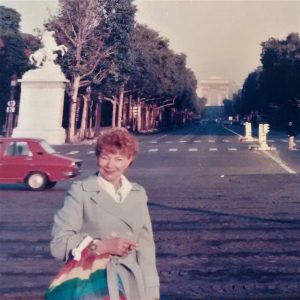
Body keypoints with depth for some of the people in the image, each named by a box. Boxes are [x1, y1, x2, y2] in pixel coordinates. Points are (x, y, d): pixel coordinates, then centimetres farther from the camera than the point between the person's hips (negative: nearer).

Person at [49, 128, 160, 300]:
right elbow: (59, 243, -12)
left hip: (131, 285, 3)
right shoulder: (81, 192, -7)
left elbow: (146, 247, 6)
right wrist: (103, 246, -20)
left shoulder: (138, 194, 6)